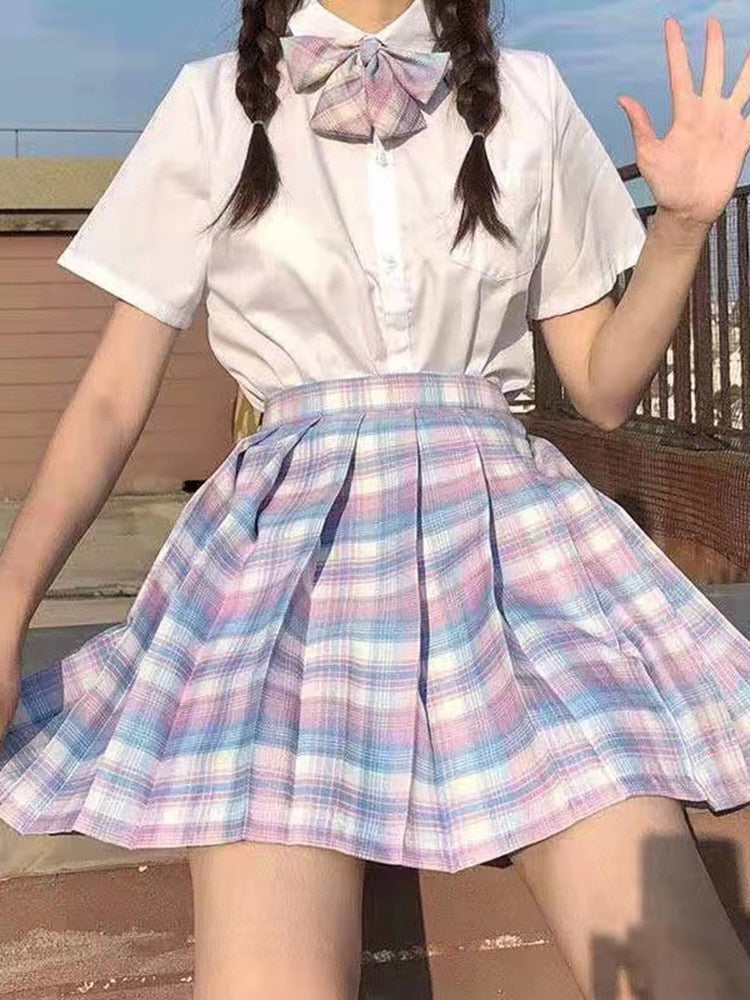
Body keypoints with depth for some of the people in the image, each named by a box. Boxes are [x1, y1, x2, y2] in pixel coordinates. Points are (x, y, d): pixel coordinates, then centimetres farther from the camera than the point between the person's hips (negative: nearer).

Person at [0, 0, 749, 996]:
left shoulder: (528, 98, 13)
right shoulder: (214, 105, 10)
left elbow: (601, 388, 15)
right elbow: (111, 399, 6)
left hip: (508, 528, 2)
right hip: (287, 541, -1)